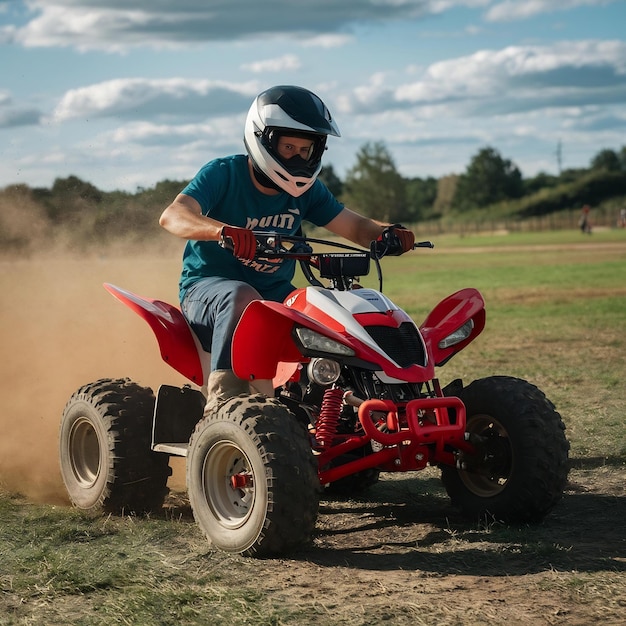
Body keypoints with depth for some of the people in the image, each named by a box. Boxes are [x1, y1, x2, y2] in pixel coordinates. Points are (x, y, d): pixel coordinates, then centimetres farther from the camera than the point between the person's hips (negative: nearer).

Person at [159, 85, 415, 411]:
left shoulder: (306, 190, 5)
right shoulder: (224, 174, -12)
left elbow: (355, 227, 3)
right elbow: (172, 216, -28)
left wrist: (386, 234, -22)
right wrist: (225, 231, -49)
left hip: (276, 295, 6)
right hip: (208, 287, -6)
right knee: (242, 297, -39)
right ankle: (223, 403, -40)